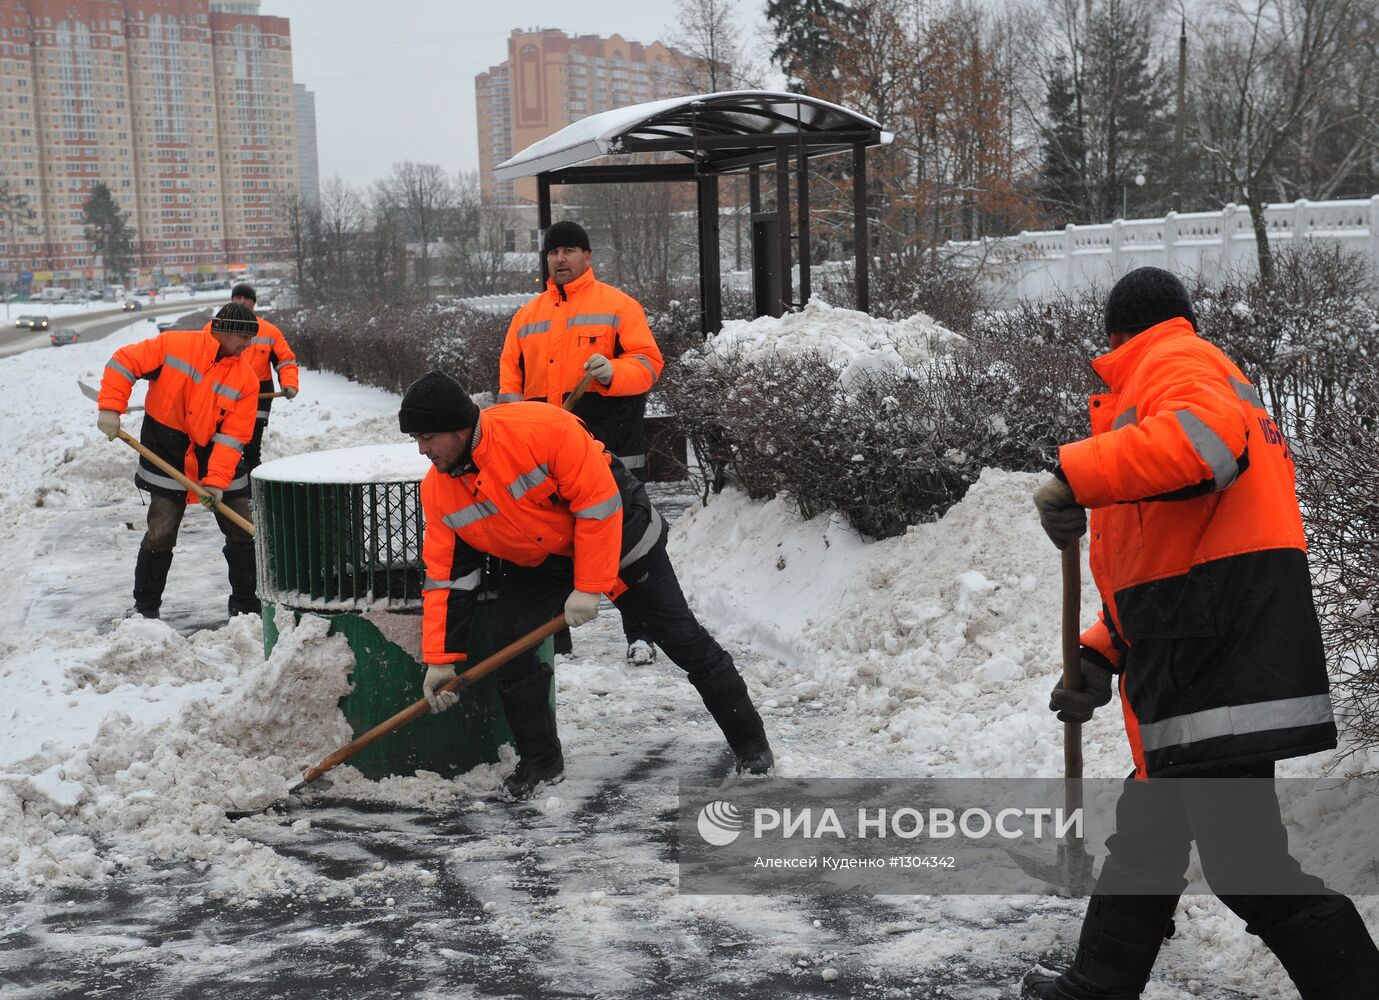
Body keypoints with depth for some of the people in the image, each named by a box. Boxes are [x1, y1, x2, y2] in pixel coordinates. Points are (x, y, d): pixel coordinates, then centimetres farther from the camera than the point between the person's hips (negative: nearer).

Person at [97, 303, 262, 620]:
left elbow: (233, 436, -11)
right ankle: (145, 607, 13)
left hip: (217, 455, 3)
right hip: (168, 453, -3)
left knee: (243, 532, 3)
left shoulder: (246, 379, -6)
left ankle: (246, 605, 18)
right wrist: (110, 408, -16)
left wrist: (217, 479, -20)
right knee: (160, 535, -3)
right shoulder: (174, 344, -11)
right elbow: (124, 362, -7)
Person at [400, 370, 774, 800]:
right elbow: (444, 576, -8)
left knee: (682, 638, 1)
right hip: (535, 563, 5)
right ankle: (540, 761, 6)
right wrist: (441, 659, -11)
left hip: (616, 535, -5)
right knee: (510, 645, -13)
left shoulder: (542, 428, -35)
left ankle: (750, 742, 17)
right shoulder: (437, 490, -14)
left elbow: (598, 501, -29)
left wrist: (588, 587, -27)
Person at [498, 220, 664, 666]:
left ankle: (639, 634, 4)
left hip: (612, 445, -4)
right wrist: (512, 406, -1)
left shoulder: (618, 306, 3)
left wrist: (612, 371, -24)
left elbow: (648, 361, -6)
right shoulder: (527, 315, 17)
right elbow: (510, 374, 18)